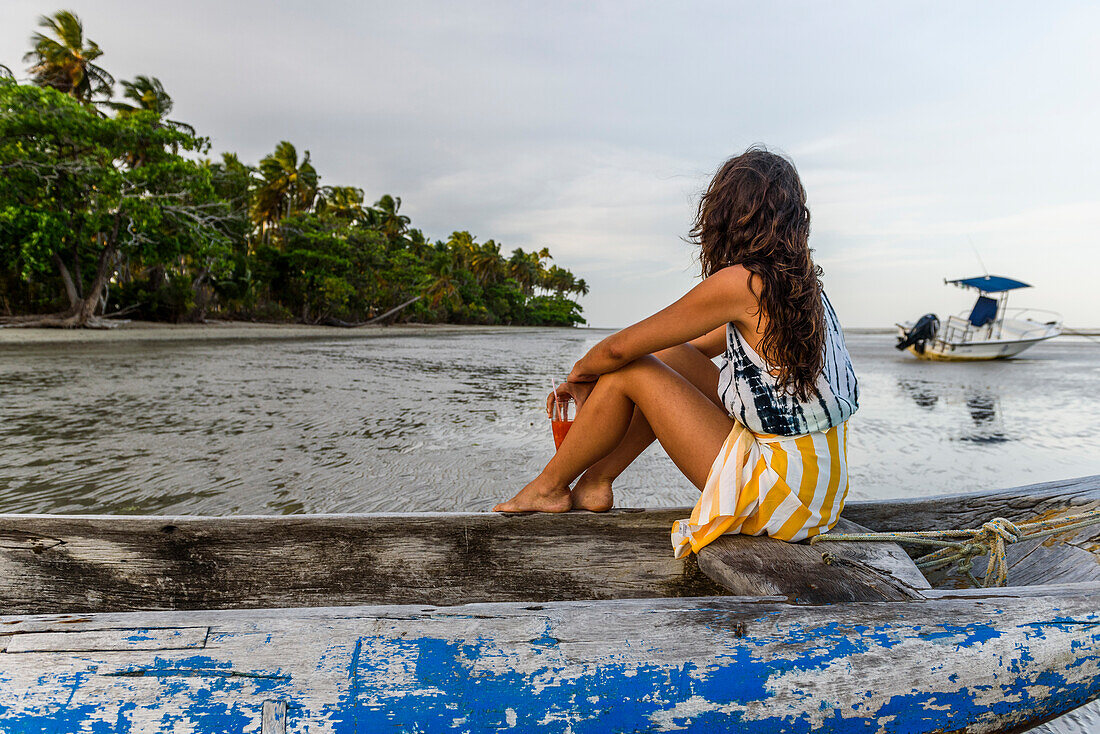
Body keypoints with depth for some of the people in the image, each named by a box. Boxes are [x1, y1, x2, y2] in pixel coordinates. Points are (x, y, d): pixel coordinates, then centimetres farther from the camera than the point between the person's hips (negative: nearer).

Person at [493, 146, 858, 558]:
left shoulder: (740, 281, -19)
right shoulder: (798, 283, 9)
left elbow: (620, 348, -13)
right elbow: (693, 348, 17)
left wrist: (580, 374, 10)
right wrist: (595, 383, 18)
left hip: (779, 497, -9)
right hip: (820, 479, 9)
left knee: (628, 372, -4)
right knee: (673, 358, 14)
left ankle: (549, 487, 17)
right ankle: (595, 482, 21)